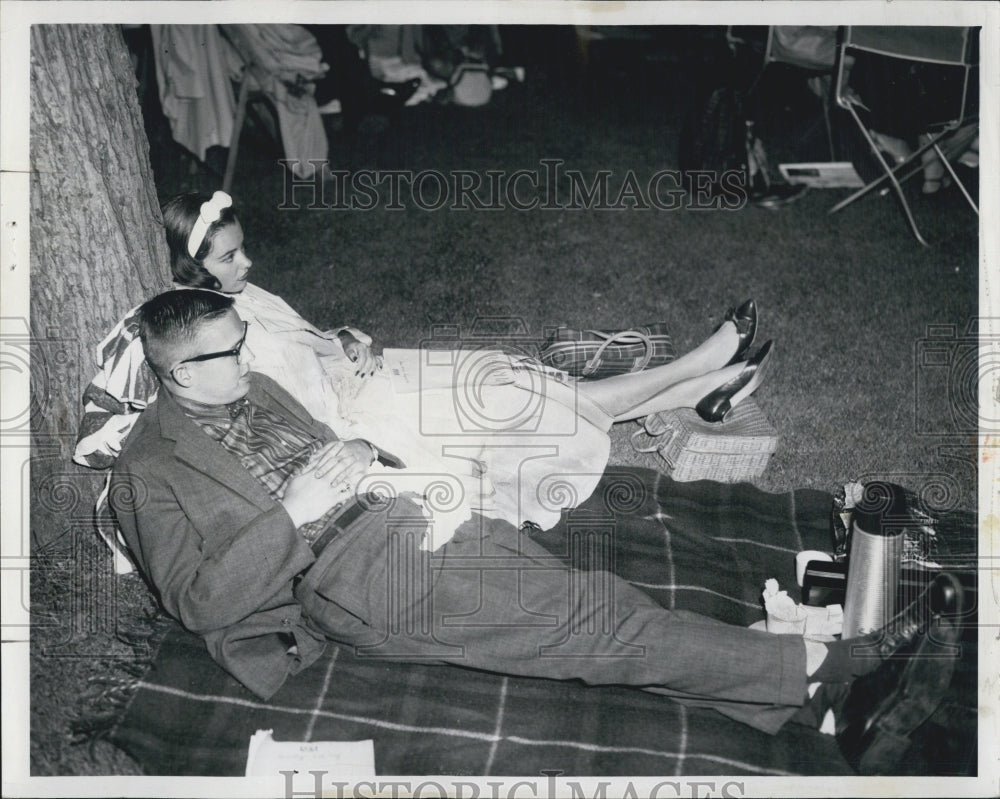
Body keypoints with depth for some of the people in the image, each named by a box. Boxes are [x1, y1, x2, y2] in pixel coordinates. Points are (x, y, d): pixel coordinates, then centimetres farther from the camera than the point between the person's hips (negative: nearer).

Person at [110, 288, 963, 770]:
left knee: (575, 597, -13)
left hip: (399, 512, 7)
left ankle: (814, 699, -19)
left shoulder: (256, 389, 20)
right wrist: (292, 515, -20)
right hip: (350, 575, -7)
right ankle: (829, 666, -23)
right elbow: (199, 602, -9)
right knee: (582, 619, -20)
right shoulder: (148, 469, 0)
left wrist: (350, 458, 5)